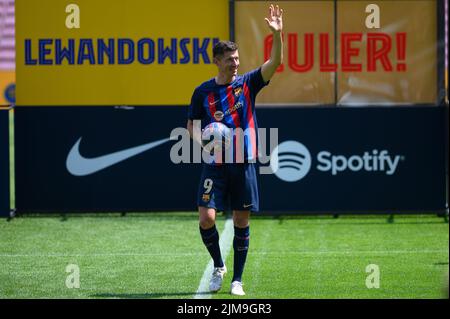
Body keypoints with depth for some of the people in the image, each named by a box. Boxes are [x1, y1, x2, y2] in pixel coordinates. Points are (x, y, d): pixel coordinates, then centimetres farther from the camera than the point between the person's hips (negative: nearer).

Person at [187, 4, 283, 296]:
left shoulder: (247, 84, 2)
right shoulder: (203, 92, 3)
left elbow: (275, 62, -10)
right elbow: (192, 125, 13)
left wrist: (277, 33, -24)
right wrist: (202, 140, -8)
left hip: (244, 164, 0)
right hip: (215, 165, 0)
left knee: (241, 222, 3)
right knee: (206, 219, -11)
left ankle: (237, 280, 14)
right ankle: (218, 266, 14)